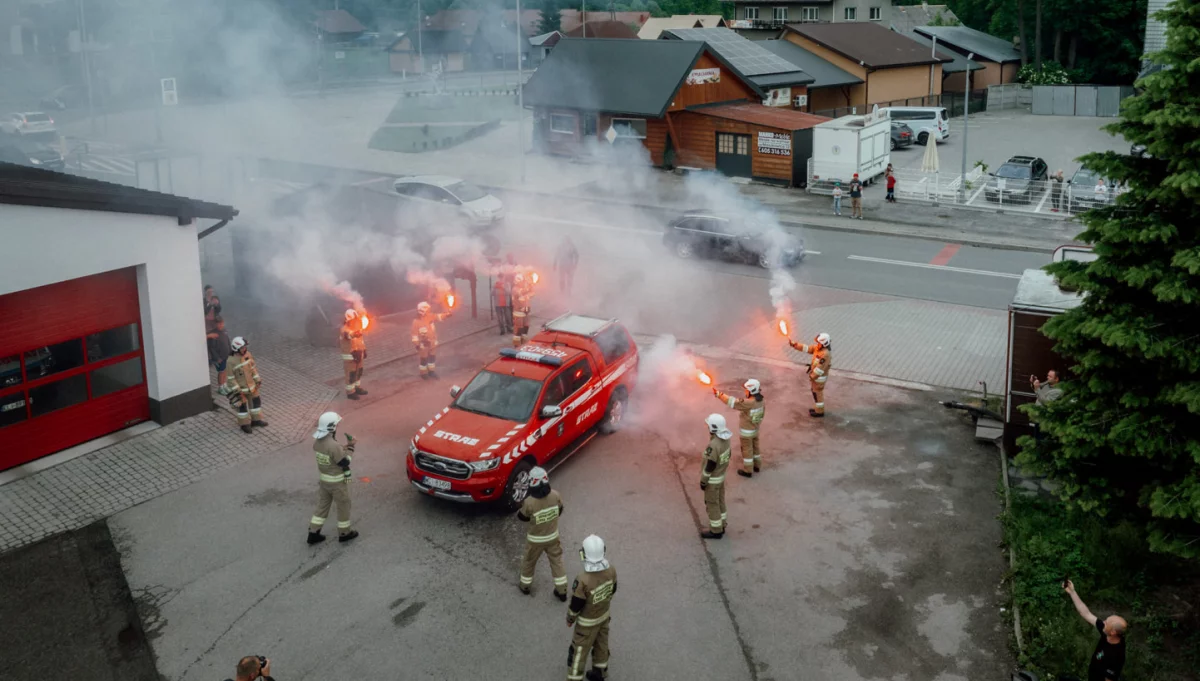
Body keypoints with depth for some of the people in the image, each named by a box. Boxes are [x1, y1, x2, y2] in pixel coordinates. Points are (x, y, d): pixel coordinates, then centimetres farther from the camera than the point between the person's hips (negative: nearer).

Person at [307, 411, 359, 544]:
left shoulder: (317, 442, -4)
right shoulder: (333, 445, -31)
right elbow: (345, 463, -21)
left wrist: (346, 446, 2)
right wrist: (350, 447, -12)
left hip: (323, 479, 7)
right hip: (337, 482, -7)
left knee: (322, 505, 19)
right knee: (343, 506, 12)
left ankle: (313, 533, 22)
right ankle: (344, 533, 26)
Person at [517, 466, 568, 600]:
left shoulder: (529, 502, -32)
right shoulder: (555, 495, -22)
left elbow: (522, 518, -12)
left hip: (535, 539, -2)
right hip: (553, 536, 2)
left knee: (529, 562, 23)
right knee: (557, 561, 21)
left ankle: (524, 586, 44)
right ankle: (562, 591, 29)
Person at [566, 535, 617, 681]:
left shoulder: (583, 580, -40)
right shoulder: (610, 569, -22)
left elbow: (575, 605, -24)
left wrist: (570, 619, -3)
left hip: (588, 621, -6)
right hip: (604, 614, 6)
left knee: (579, 650, 14)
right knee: (601, 644, 27)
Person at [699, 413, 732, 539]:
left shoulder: (713, 445, -36)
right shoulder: (725, 438, -8)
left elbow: (710, 466, -28)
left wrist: (703, 481, -15)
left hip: (712, 479, -9)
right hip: (721, 476, 9)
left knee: (712, 505, 9)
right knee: (719, 501, 22)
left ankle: (716, 531, 23)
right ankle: (720, 526, 37)